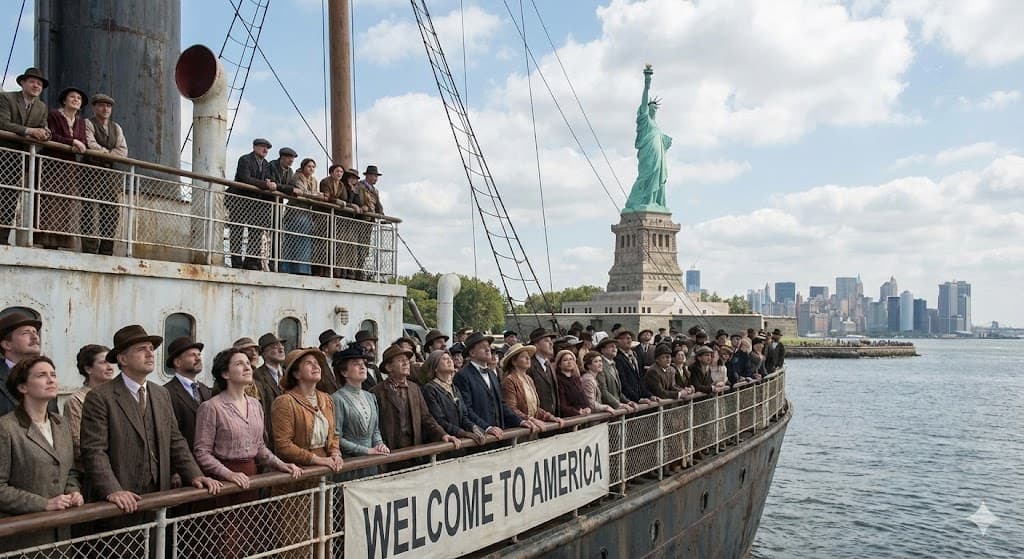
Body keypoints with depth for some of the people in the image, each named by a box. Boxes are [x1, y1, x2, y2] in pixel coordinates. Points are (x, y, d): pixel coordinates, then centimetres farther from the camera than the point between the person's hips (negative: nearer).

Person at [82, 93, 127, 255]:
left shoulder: (116, 127, 22)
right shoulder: (88, 123, 7)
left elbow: (123, 151, 8)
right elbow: (91, 146, -10)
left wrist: (104, 154, -5)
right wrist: (110, 153, -1)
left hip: (111, 174, 5)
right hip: (92, 173, -5)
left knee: (111, 214, -1)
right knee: (90, 213, -12)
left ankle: (106, 253, 0)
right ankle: (90, 251, -14)